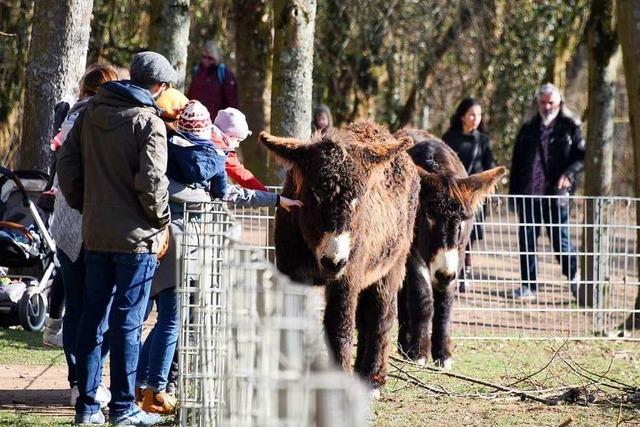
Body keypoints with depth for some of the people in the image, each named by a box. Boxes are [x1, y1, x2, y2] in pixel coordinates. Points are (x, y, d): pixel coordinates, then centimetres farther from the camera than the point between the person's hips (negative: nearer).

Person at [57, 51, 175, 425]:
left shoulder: (91, 114, 7)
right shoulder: (148, 123, -12)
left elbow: (67, 166, 10)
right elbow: (151, 182, -19)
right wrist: (162, 221, -5)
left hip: (95, 234, 6)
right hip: (136, 238, -6)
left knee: (93, 317, 11)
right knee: (127, 322, -1)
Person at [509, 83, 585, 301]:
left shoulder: (569, 128, 3)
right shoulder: (528, 129, 14)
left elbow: (583, 156, 1)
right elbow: (517, 163, 16)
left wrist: (569, 174, -17)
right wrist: (513, 193, 11)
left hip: (556, 195, -4)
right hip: (529, 194, 4)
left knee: (560, 241, 0)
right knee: (526, 241, 2)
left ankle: (574, 276, 24)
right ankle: (528, 285, 10)